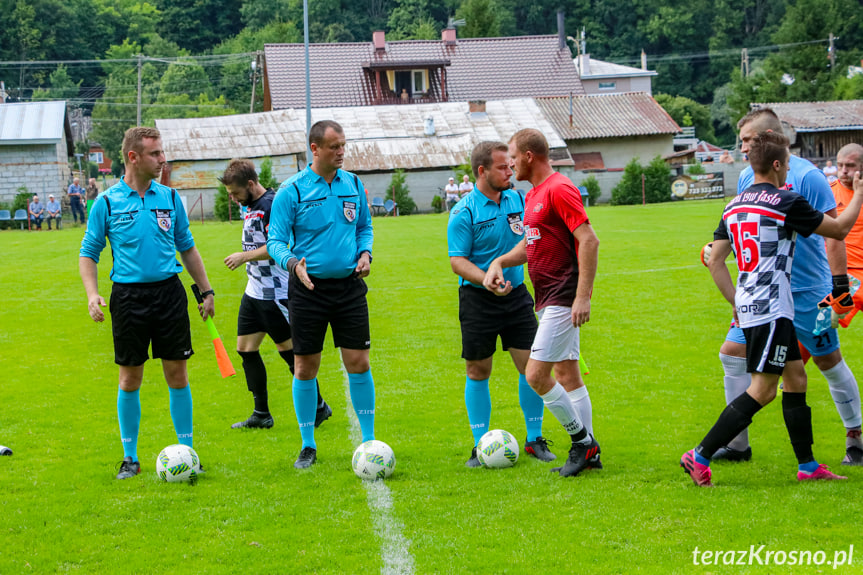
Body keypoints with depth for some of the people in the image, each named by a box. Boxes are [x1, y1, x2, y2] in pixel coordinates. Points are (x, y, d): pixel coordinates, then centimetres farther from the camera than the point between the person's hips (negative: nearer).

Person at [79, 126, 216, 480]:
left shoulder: (169, 198, 7)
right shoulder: (107, 202, -2)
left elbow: (187, 248, 16)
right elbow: (88, 253, 3)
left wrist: (206, 291, 14)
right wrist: (92, 294, -12)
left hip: (169, 292, 2)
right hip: (128, 295, -2)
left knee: (177, 375, 2)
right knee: (130, 379, 3)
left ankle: (186, 451, 11)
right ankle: (130, 458, 14)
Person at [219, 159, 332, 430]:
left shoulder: (272, 205, -17)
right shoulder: (251, 207, 13)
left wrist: (245, 256, -18)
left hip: (275, 293, -10)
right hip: (254, 292, 10)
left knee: (289, 349, -3)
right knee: (246, 348, 7)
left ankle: (319, 407, 10)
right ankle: (261, 414, 13)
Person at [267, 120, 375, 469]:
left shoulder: (353, 184, 6)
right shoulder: (292, 190, -7)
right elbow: (275, 241, -6)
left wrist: (365, 253, -1)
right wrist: (292, 263, -26)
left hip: (349, 286, 3)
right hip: (308, 287, -3)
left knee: (359, 363, 0)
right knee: (306, 368, 3)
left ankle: (369, 441, 11)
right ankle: (308, 447, 14)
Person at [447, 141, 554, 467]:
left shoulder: (518, 201, 4)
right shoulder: (465, 213, -11)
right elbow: (458, 262, -14)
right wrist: (487, 280, -27)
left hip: (517, 294, 4)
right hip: (478, 299, -4)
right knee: (477, 371, 3)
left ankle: (535, 439, 12)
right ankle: (481, 444, 13)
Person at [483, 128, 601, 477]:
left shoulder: (559, 190, -15)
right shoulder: (533, 195, 16)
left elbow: (589, 240, -20)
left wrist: (582, 296, -24)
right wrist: (499, 262, 10)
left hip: (563, 300, -10)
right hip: (549, 300, 10)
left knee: (536, 375, -11)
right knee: (566, 375, 12)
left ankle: (582, 440, 0)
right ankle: (588, 452, 17)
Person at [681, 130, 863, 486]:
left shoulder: (734, 207, 10)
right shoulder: (785, 203, -11)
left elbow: (715, 261, 10)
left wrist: (736, 302, 16)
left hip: (749, 307, 9)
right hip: (771, 309, -9)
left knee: (795, 378, 14)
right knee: (761, 390, -5)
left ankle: (808, 465, 17)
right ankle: (700, 457, -8)